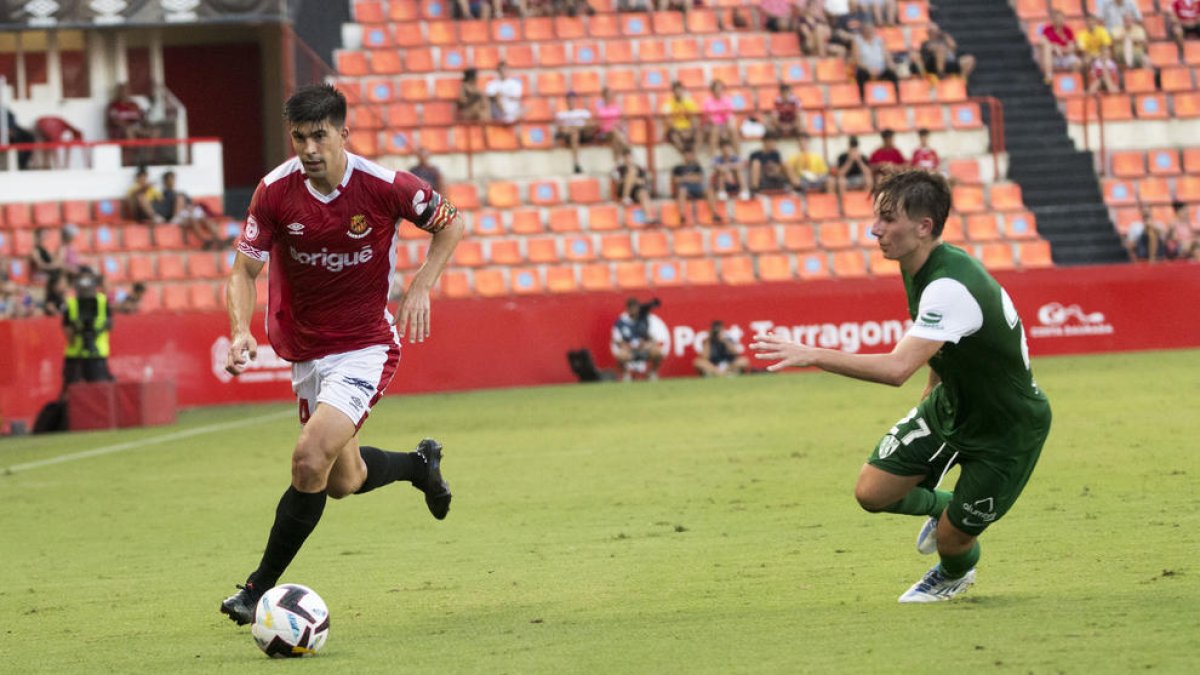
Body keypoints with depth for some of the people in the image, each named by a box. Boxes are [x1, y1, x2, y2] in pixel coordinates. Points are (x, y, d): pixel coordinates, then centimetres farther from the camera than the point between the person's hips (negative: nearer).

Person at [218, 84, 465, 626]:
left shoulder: (385, 187, -18)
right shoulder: (275, 191, -13)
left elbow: (450, 223, 1)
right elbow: (245, 269, -5)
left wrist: (421, 286, -12)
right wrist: (241, 332, -23)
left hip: (366, 347, -4)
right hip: (307, 353, 4)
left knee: (310, 462, -22)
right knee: (343, 481, 17)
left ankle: (261, 587, -8)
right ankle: (420, 464, 50)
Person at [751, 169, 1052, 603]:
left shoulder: (951, 289, -37)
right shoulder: (921, 267, -6)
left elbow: (898, 368, -47)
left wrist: (811, 355, -47)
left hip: (1008, 428, -8)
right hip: (952, 403, 8)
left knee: (951, 540, 1)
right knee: (872, 492, -2)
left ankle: (956, 572, 38)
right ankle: (940, 505, 29)